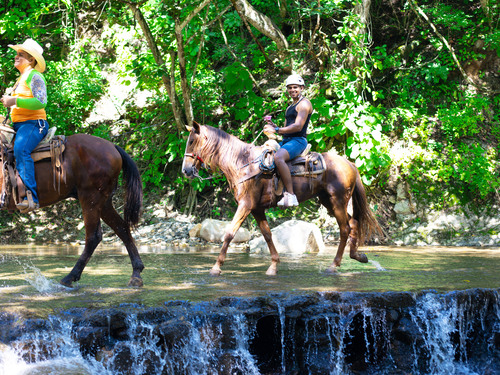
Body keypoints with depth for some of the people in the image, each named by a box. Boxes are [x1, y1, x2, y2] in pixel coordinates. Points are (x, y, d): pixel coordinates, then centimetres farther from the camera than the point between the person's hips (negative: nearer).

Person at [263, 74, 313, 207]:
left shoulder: (304, 104, -5)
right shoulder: (290, 108, 26)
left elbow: (298, 126, -17)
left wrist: (276, 130, -18)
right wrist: (274, 126, 6)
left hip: (298, 141, -10)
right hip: (286, 141, 10)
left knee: (278, 157, -37)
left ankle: (290, 195, -41)